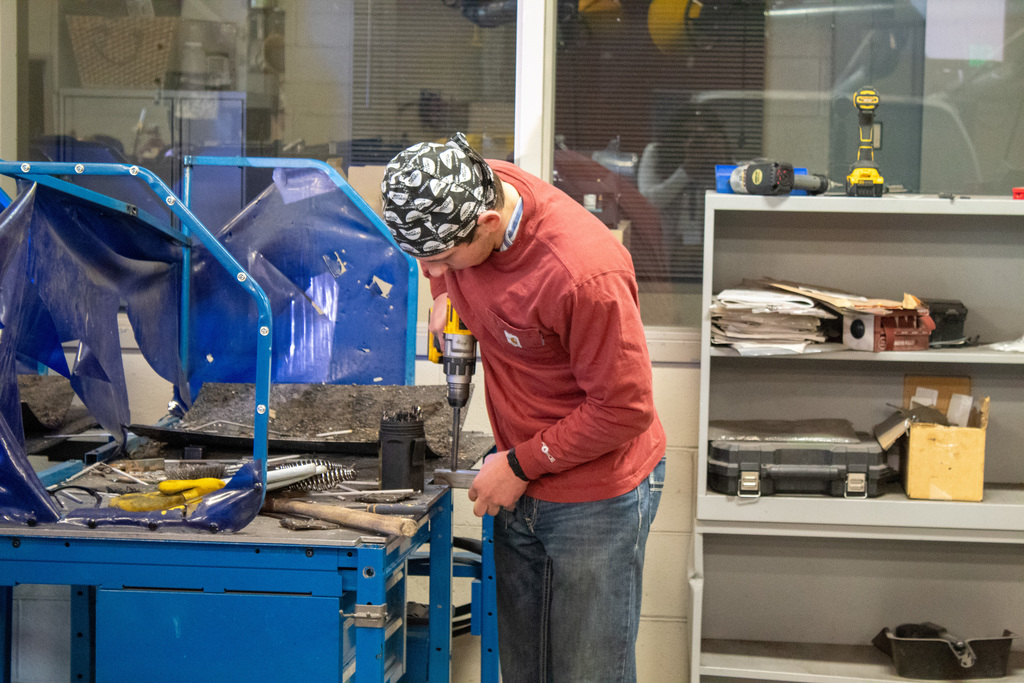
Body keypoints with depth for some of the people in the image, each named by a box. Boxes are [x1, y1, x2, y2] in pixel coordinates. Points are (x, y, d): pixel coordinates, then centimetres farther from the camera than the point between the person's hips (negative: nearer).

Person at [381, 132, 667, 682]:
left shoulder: (583, 275, -32)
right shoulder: (458, 196, -10)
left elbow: (624, 409, -23)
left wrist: (521, 464, -15)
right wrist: (447, 296, 2)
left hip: (597, 495, -7)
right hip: (520, 486, 7)